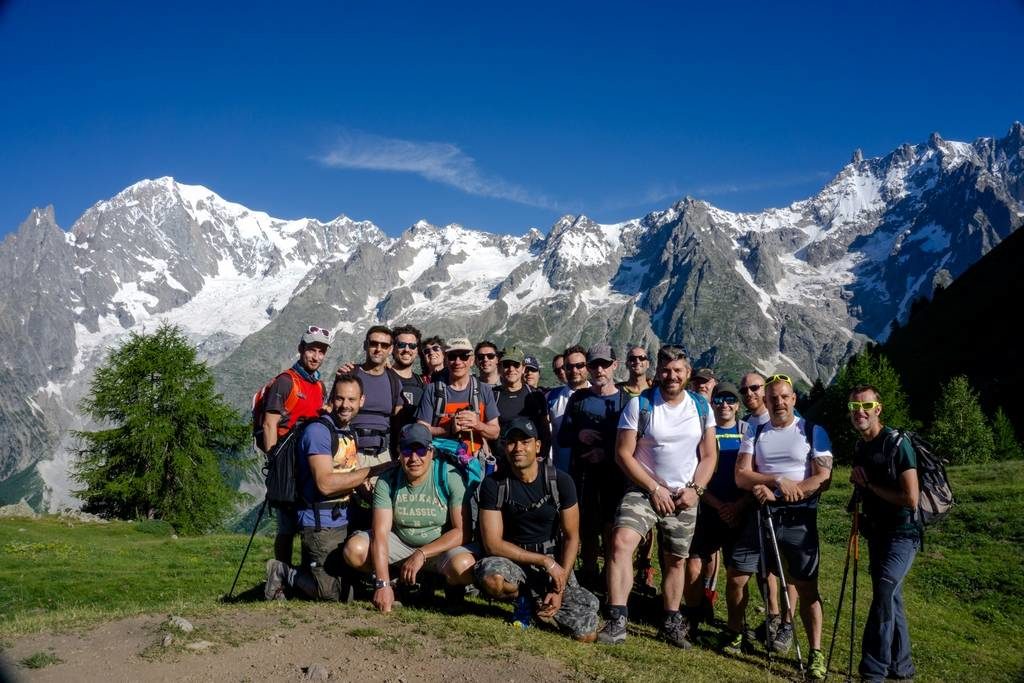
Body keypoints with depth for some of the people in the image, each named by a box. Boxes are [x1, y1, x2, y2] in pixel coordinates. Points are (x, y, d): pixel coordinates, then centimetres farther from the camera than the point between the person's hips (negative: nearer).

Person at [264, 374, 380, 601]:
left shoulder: (351, 433, 13)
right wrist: (370, 471, -19)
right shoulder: (318, 431, -14)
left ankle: (286, 576, 27)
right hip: (320, 524, -8)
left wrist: (363, 485, -2)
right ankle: (282, 573, 15)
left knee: (348, 594, 13)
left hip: (343, 522, 9)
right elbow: (325, 484, -23)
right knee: (332, 595, -6)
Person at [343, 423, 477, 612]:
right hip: (399, 543, 3)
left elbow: (463, 531, -18)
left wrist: (422, 554, -24)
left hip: (442, 545, -3)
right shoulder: (387, 482, -12)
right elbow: (381, 533, -18)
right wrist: (383, 584, -28)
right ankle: (395, 578, 6)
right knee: (354, 549, -21)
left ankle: (445, 582, 2)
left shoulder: (450, 477, -18)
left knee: (464, 567, -35)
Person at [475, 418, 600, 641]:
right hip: (513, 560, -1)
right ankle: (523, 598, 1)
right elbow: (493, 544, -14)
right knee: (491, 577, -37)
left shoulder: (560, 481, -7)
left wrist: (560, 589, -12)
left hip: (554, 562, 1)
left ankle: (533, 602, 14)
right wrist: (544, 561, -18)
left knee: (586, 634, -15)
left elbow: (571, 537, -3)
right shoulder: (493, 484, -10)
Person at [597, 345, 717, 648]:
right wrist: (654, 489, -13)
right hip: (644, 490, -3)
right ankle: (617, 621, -22)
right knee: (621, 542, -24)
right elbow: (623, 453, -10)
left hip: (684, 497, 3)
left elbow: (709, 456, 5)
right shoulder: (639, 404, -9)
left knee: (676, 561, 11)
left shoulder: (701, 407, 1)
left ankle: (671, 624, 29)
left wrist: (695, 490, -9)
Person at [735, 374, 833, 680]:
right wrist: (779, 480, -20)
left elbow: (824, 478, -9)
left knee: (807, 587, -3)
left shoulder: (813, 432, -1)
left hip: (799, 518, -3)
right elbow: (741, 476, -3)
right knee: (739, 578, 5)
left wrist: (776, 493, -18)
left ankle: (816, 653, 7)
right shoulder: (755, 433, 6)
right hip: (762, 515, 3)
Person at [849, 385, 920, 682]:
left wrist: (869, 485, -16)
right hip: (876, 532, 8)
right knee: (889, 598, 15)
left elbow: (911, 499, -22)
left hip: (901, 533, -8)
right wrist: (859, 484, 2)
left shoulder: (897, 444, -17)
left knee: (883, 593, -19)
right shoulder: (860, 447, 7)